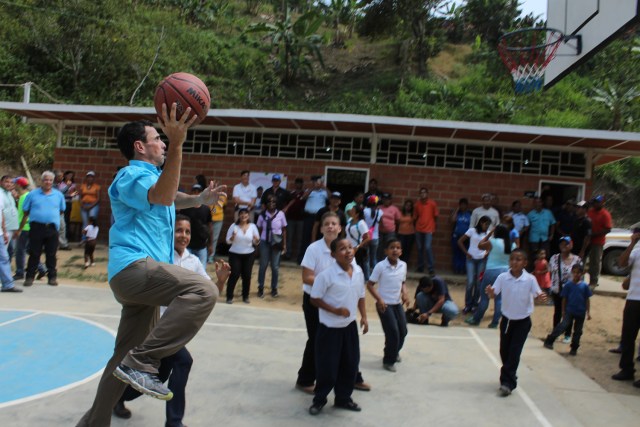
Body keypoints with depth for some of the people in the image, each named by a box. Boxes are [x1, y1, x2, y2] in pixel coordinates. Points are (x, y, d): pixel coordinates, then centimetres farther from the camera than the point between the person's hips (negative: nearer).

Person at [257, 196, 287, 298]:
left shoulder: (280, 214, -4)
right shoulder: (262, 215, -3)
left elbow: (284, 230, 2)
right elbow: (259, 229, 3)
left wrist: (284, 244, 0)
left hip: (276, 242, 0)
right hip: (264, 242, 0)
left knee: (275, 266, 7)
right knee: (263, 265, 7)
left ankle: (274, 288, 19)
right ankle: (261, 288, 16)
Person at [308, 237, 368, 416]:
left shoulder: (358, 271, -1)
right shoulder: (327, 275, -20)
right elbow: (314, 299, -15)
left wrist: (364, 317, 4)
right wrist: (336, 310, -23)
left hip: (350, 326, 6)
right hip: (329, 328, -6)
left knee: (350, 364, 14)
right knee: (327, 367, 4)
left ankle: (343, 398, 33)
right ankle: (319, 399, 26)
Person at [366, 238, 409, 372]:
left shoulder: (403, 265, 0)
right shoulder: (380, 266, -17)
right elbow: (370, 284, -13)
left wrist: (405, 294, -5)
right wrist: (379, 300, -21)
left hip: (398, 304, 6)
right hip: (384, 304, -6)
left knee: (403, 331, 13)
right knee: (393, 332, -9)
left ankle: (395, 352, 42)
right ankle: (388, 361, 9)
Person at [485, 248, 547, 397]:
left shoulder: (530, 279, -15)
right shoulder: (502, 277, -11)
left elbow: (537, 296, -11)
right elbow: (493, 295, -9)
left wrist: (541, 298, -34)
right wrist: (490, 292, -32)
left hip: (523, 321, -3)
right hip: (506, 319, 3)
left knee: (514, 352, -4)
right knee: (504, 350, 13)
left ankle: (507, 383, 3)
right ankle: (509, 377, 35)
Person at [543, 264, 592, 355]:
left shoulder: (585, 286, -2)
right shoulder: (568, 285, -4)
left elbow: (587, 300, 3)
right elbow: (564, 299, 1)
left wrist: (588, 312, 1)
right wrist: (563, 311, 1)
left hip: (581, 312, 2)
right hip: (569, 311, -2)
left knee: (578, 331, 11)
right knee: (563, 326, -18)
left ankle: (574, 348, 24)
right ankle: (549, 341, -10)